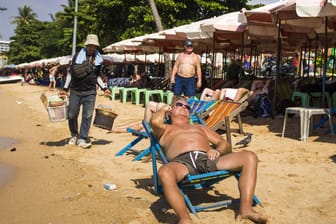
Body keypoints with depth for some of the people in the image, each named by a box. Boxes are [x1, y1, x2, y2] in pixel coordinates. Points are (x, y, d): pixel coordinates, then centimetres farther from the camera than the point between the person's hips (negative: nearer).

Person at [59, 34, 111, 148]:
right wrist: (65, 88, 2)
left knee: (87, 116, -2)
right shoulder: (77, 56, -1)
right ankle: (74, 135, 27)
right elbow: (70, 73, 4)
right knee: (72, 115, 5)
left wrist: (104, 88, 9)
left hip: (90, 92, 1)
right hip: (75, 91, -1)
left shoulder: (98, 59, 6)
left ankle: (82, 138, 5)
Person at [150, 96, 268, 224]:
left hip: (207, 158, 4)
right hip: (183, 161, -3)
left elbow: (225, 144, 29)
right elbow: (155, 122, 4)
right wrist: (164, 109, 27)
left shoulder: (200, 127, 41)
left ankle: (246, 209, -26)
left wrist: (217, 150, 4)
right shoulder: (166, 129, 31)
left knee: (250, 157, -18)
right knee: (164, 172, -42)